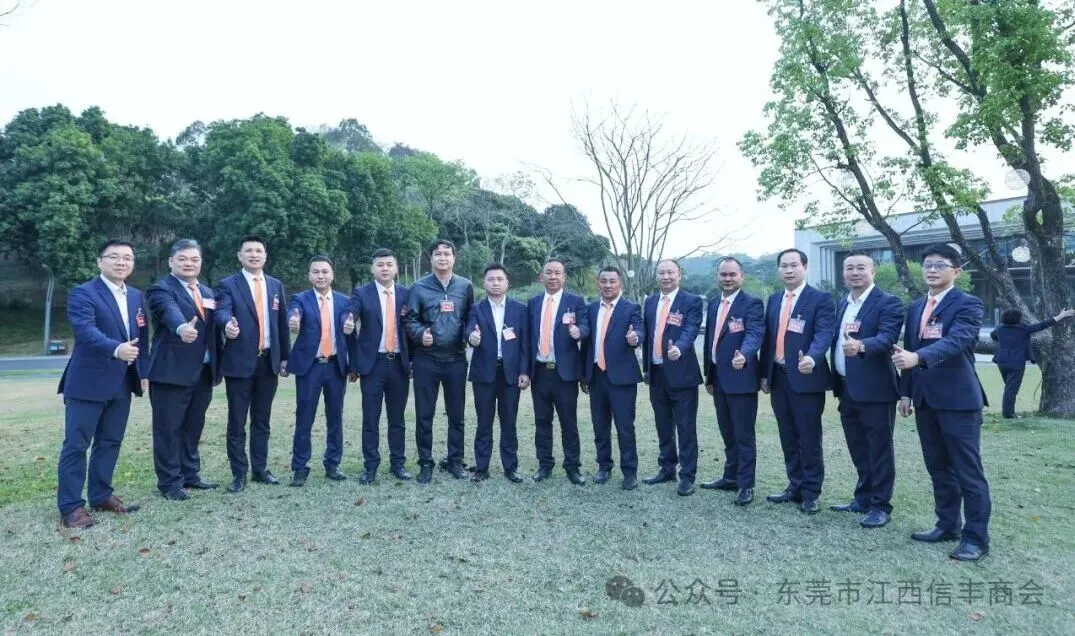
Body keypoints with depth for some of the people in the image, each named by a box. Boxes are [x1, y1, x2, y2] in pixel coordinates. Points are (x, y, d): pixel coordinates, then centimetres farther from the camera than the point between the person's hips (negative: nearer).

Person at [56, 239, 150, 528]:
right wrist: (116, 349, -42)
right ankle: (70, 506, 8)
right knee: (76, 445, 1)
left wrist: (143, 371, 11)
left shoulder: (136, 296, 12)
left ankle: (101, 495, 25)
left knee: (110, 442, 14)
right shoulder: (83, 293, -9)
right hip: (88, 382, -6)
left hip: (122, 383, 7)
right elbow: (85, 330, -25)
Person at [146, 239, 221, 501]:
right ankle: (169, 482, 14)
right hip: (172, 372, -6)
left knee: (194, 427, 16)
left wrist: (217, 367, 9)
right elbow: (170, 312, -29)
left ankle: (190, 475, 28)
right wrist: (182, 328, -51)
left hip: (203, 372, 7)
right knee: (169, 429, 3)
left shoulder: (207, 292, 15)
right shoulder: (161, 289, -7)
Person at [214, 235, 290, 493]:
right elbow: (221, 311, -20)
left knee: (262, 420, 12)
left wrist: (285, 357, 10)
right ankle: (239, 474, 15)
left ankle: (260, 469, 23)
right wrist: (228, 324, -44)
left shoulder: (276, 285, 10)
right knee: (237, 422, 4)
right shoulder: (228, 285, -2)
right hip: (240, 362, -4)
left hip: (269, 361, 4)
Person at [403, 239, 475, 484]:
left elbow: (471, 318, 11)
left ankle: (454, 460, 23)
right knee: (424, 414, 5)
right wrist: (420, 334, -18)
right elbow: (410, 319, 0)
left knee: (456, 413, 9)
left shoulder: (466, 286, 5)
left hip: (456, 359, 1)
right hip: (426, 360, -1)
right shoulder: (419, 287, 1)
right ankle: (425, 462, 19)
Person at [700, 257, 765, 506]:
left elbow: (755, 334, -26)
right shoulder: (713, 303, 11)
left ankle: (746, 485, 13)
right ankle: (731, 477, 32)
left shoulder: (752, 304, -10)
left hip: (741, 378, -7)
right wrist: (709, 376, 16)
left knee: (743, 434, 2)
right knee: (728, 433, 18)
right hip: (719, 378, 7)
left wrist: (743, 355, -47)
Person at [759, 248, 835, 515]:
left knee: (809, 438, 2)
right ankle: (795, 486, 27)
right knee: (788, 438, 14)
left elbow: (824, 334, -19)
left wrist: (811, 358, -38)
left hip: (805, 377, -6)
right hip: (778, 378, 6)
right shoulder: (774, 300, 13)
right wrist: (764, 373, 12)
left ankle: (811, 492, 16)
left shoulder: (821, 299, -6)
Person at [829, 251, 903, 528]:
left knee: (879, 449, 3)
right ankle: (863, 499, 31)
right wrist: (837, 383, 12)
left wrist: (861, 346, -44)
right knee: (859, 449, 18)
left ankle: (880, 505, 15)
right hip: (847, 389, 8)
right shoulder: (843, 304, 14)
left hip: (874, 388, -8)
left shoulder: (888, 303, -10)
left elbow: (887, 337, -25)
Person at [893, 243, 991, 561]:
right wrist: (906, 392, 12)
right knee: (938, 467, 15)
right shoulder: (916, 307, 14)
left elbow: (956, 341, -25)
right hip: (926, 399, 7)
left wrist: (918, 357, -40)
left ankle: (976, 537, 11)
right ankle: (947, 525, 27)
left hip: (958, 399, -7)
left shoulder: (968, 304, -7)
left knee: (968, 471, 0)